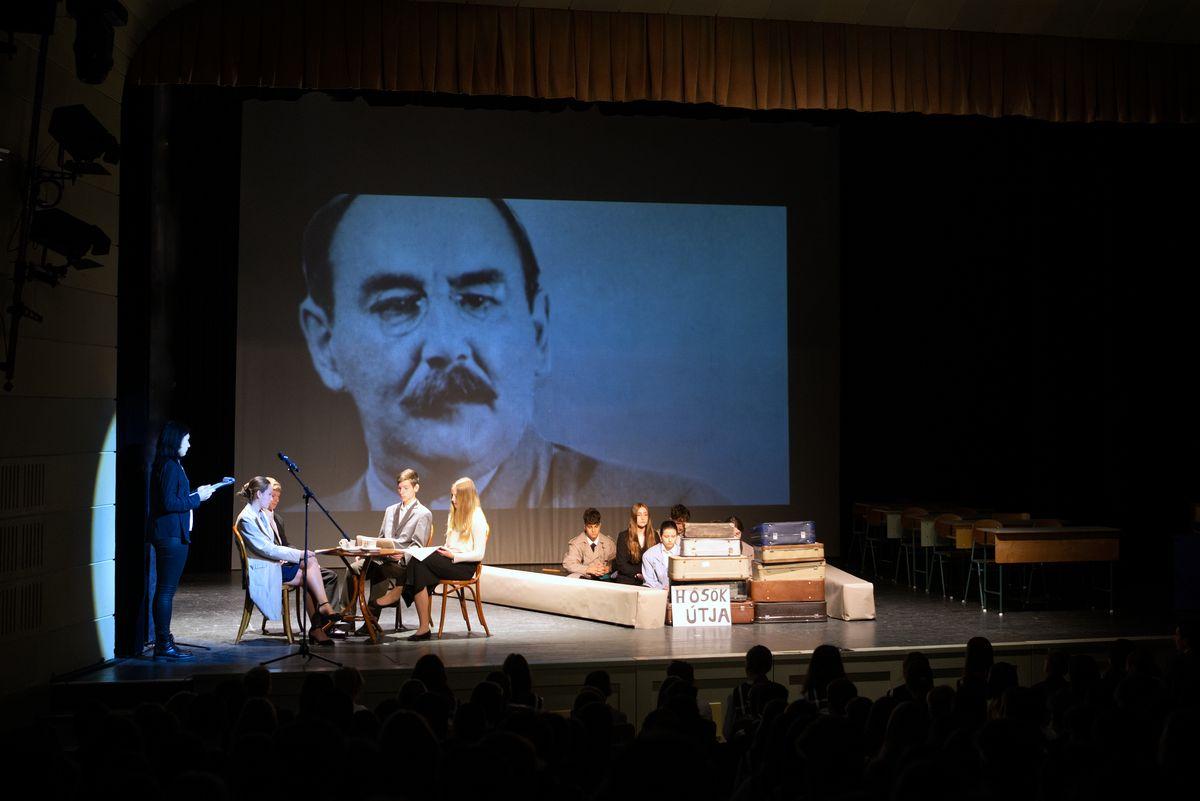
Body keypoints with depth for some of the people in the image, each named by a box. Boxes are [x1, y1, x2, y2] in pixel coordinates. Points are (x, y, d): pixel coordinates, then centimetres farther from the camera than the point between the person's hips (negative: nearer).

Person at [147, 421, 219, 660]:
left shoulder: (169, 466, 15)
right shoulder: (170, 467, -16)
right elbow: (169, 503, -22)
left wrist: (196, 493, 13)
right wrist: (197, 498, -12)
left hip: (169, 535, 11)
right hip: (172, 536, -11)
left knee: (163, 589, 15)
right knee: (167, 590, -6)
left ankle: (162, 640, 22)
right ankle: (164, 645, -2)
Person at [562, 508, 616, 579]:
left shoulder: (608, 542, 3)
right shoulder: (576, 543, -5)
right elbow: (567, 564, -17)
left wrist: (608, 568, -16)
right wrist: (588, 569, -29)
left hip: (602, 579, 3)